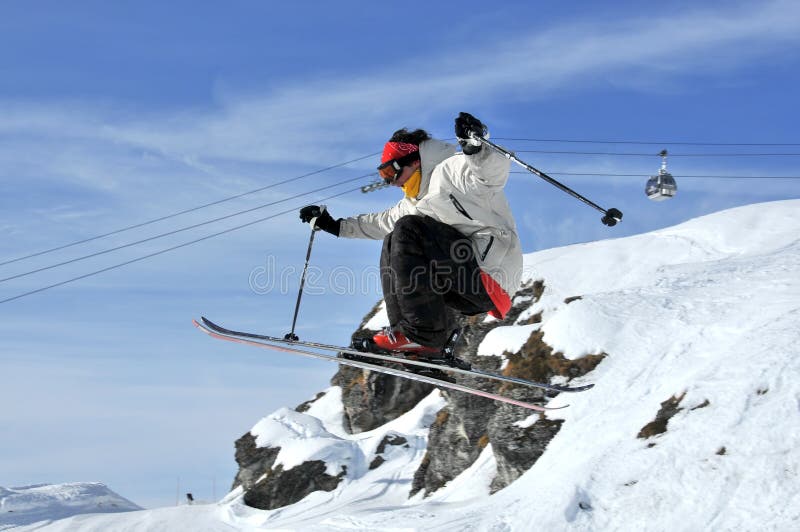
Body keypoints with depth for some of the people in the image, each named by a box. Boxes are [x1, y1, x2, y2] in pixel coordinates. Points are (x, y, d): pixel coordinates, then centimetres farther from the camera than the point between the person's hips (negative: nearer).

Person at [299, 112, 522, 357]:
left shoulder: (451, 170, -4)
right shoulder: (418, 201, 26)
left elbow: (495, 171, -22)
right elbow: (385, 221, 38)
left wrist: (476, 149, -42)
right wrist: (336, 225, 38)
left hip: (489, 272, -10)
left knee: (408, 233, -18)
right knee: (394, 246, 15)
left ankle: (422, 335, -24)